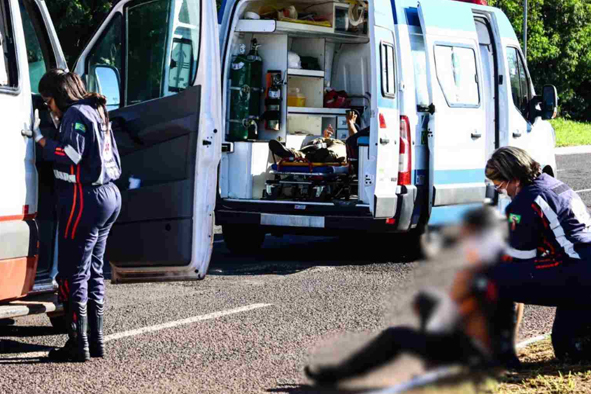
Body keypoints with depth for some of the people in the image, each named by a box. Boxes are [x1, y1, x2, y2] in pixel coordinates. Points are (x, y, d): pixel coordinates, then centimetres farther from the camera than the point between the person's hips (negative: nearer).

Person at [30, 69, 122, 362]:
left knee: (72, 274, -6)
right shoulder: (97, 112, 17)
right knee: (93, 272, 15)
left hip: (85, 200, -10)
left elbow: (69, 157, -21)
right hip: (108, 195, 10)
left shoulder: (76, 115, -12)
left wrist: (39, 137, -14)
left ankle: (78, 345, -6)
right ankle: (95, 341, 18)